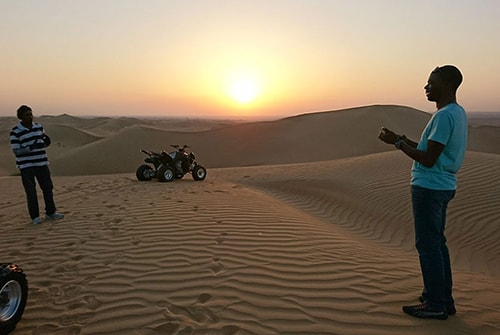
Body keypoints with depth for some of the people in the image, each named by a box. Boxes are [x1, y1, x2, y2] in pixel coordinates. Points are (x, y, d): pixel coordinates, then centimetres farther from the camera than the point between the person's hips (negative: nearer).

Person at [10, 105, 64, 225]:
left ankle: (50, 212, 21)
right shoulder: (15, 132, -9)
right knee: (31, 191, 2)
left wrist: (46, 141, -10)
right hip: (26, 166, -4)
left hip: (41, 163, 4)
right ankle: (35, 216, 14)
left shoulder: (38, 126, 6)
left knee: (48, 188, 7)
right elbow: (16, 151, -12)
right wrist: (31, 147, -27)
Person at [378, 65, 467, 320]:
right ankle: (444, 299, 27)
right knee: (436, 242, 17)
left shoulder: (444, 116, -17)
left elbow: (428, 159, -20)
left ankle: (436, 305, 8)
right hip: (443, 187, 10)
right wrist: (402, 140, 14)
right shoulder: (458, 113, 15)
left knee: (428, 244, -2)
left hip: (429, 188, -10)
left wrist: (398, 143, -12)